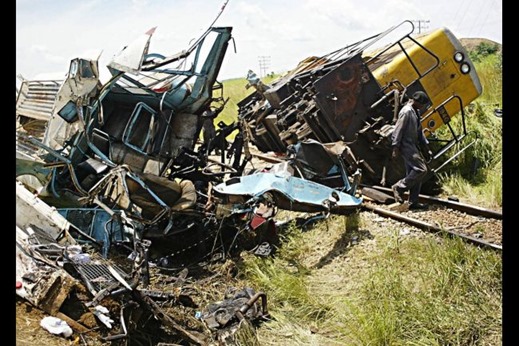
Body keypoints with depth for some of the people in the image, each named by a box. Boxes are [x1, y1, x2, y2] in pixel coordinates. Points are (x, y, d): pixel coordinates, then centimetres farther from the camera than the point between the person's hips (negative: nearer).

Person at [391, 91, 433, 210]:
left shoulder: (415, 112, 17)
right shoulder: (406, 112, -13)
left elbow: (419, 131, 22)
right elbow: (398, 130, -17)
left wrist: (427, 147, 19)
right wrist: (395, 148, -20)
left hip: (413, 146, 10)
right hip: (406, 145, -10)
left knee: (413, 173, 8)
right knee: (421, 169, -16)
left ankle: (413, 202, 12)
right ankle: (399, 187, -5)